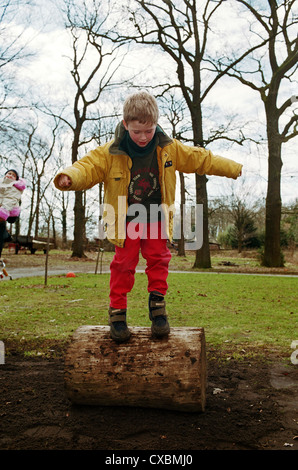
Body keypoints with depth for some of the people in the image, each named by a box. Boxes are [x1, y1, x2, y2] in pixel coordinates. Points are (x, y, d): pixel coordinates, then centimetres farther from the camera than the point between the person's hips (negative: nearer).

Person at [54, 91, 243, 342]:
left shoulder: (169, 148, -5)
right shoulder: (110, 152, -13)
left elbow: (201, 159, 3)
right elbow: (88, 167, -18)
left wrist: (233, 168, 8)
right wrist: (70, 177, -42)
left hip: (156, 218, 2)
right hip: (126, 219, -2)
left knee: (159, 259, 1)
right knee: (123, 263, -3)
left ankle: (157, 305, 17)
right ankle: (117, 311, 9)